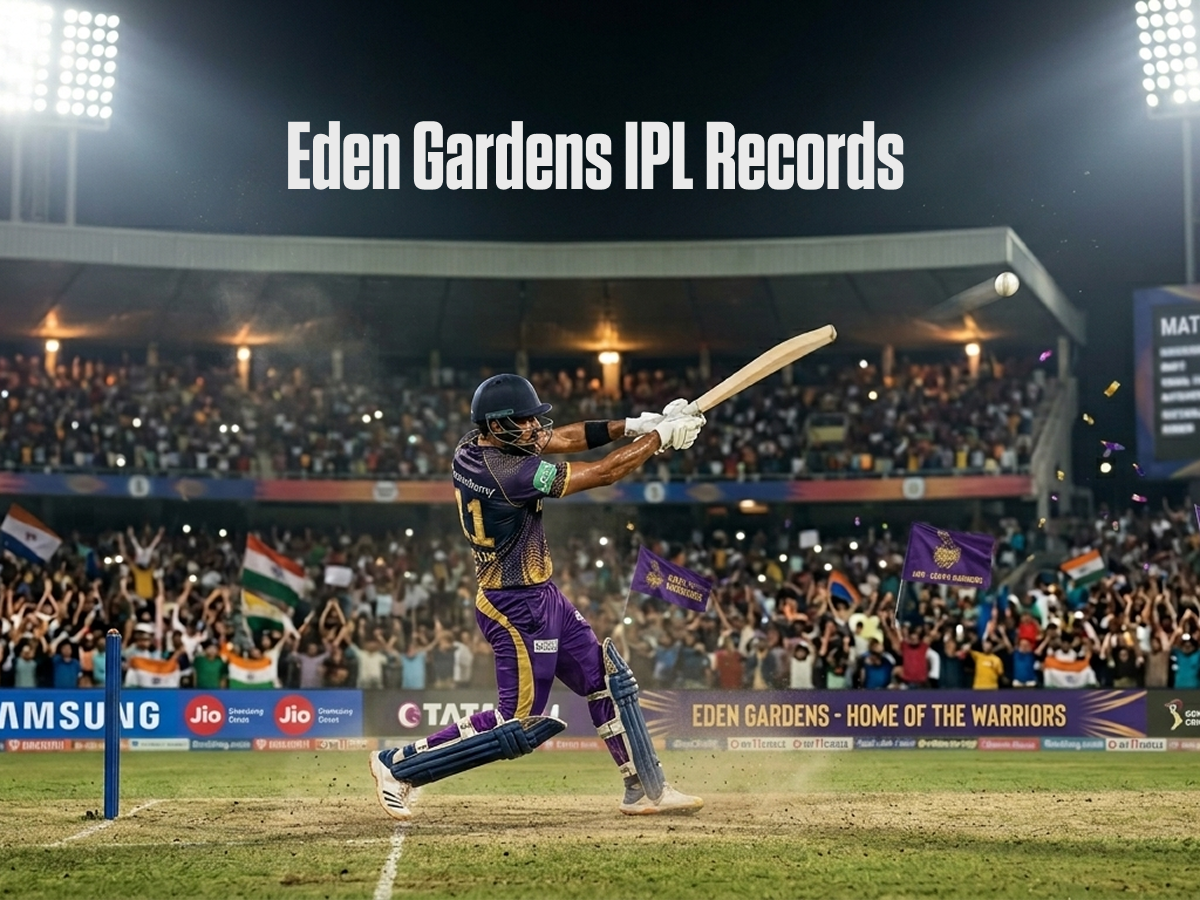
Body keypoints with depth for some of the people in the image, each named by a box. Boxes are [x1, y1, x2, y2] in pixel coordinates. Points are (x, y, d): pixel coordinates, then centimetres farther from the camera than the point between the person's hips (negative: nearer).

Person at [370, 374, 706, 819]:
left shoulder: (474, 446, -2)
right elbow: (604, 473, -22)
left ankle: (645, 789, 23)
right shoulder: (508, 473, -28)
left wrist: (631, 426, -4)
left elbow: (562, 439, 7)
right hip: (519, 609, -10)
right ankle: (398, 765, 6)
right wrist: (660, 436, -11)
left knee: (609, 680, 15)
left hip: (544, 598, 10)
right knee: (519, 725, -1)